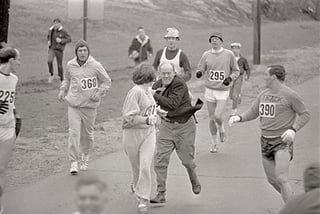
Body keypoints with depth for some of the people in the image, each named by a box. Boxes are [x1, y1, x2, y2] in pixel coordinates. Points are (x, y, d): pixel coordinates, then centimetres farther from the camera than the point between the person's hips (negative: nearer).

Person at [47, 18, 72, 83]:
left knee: (59, 65, 3)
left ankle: (61, 79, 18)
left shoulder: (63, 31, -7)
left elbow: (69, 39, -7)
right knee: (49, 61, -22)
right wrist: (48, 41, 8)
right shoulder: (51, 30, 7)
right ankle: (51, 75, -2)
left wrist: (61, 40, -18)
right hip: (51, 48, 3)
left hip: (59, 49, -3)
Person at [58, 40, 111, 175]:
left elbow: (107, 82, 3)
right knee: (74, 133, -10)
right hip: (73, 104, 1)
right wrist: (63, 90, 8)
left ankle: (85, 156, 35)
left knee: (87, 134, 11)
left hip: (90, 105, -1)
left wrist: (99, 93, -10)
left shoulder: (95, 66, -7)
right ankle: (74, 162, -7)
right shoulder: (70, 65, 1)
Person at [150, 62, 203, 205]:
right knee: (160, 159, -6)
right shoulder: (157, 85, 3)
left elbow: (173, 104, -28)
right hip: (166, 125, 5)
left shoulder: (179, 84, -18)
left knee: (187, 159, 6)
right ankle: (161, 194, -1)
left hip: (184, 125, -5)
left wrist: (156, 95, -23)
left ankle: (195, 181, 39)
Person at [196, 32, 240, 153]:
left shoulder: (229, 54, -1)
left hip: (223, 91, -2)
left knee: (218, 116, -16)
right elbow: (200, 69, 7)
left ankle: (221, 129, 18)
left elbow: (236, 71, 7)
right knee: (212, 118, 5)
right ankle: (214, 143, 22)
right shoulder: (206, 55, 3)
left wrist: (230, 78, -11)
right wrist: (199, 73, -17)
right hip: (210, 90, 2)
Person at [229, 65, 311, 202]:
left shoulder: (289, 95, -8)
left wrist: (293, 130, -20)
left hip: (283, 141, -7)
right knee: (272, 180, 11)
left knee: (281, 179, -18)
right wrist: (238, 118, -5)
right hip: (266, 141, 7)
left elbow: (305, 115, -5)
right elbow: (252, 113, 15)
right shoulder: (264, 94, 12)